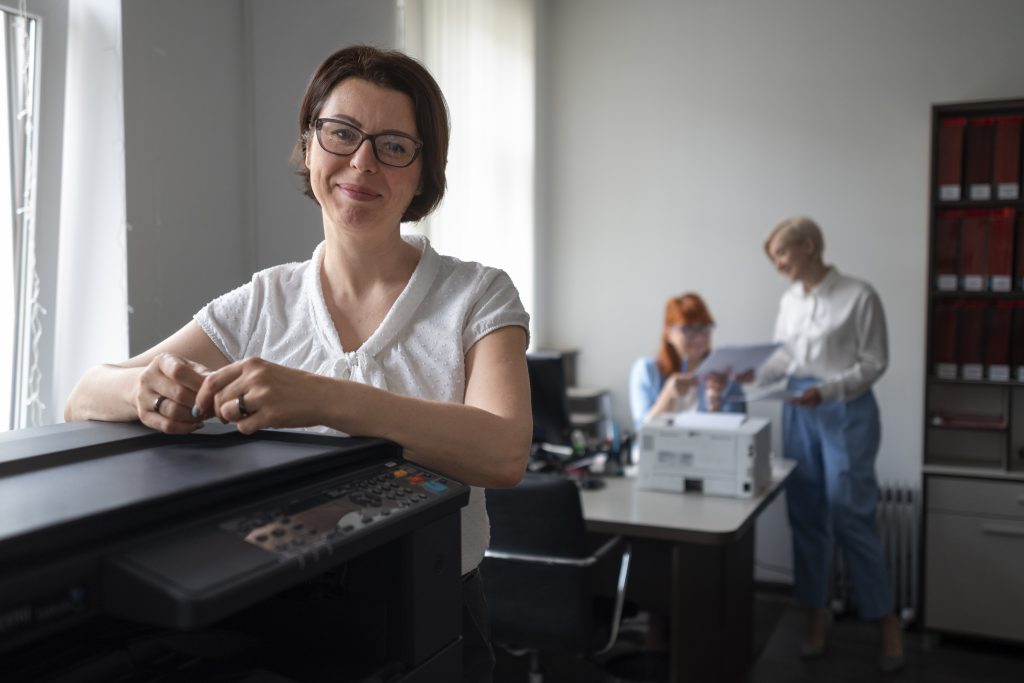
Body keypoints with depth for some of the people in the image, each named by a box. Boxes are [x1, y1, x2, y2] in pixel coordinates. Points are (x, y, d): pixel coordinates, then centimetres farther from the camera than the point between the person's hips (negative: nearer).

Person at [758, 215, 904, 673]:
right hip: (798, 411, 6)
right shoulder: (789, 301, 9)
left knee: (851, 518, -3)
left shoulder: (859, 296, -9)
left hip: (846, 411, -6)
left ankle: (886, 621, 14)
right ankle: (816, 616, 21)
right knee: (805, 516, 8)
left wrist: (826, 391, -21)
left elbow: (874, 363, -10)